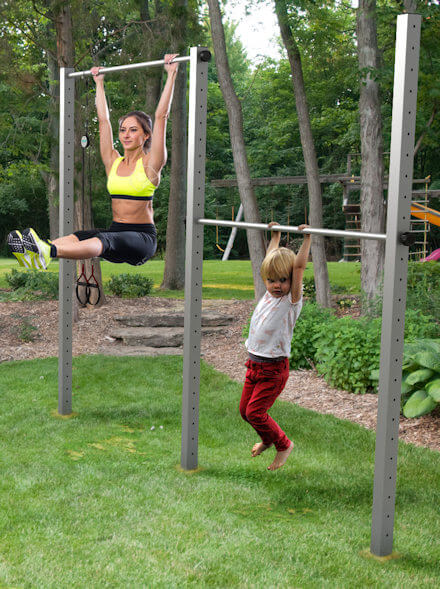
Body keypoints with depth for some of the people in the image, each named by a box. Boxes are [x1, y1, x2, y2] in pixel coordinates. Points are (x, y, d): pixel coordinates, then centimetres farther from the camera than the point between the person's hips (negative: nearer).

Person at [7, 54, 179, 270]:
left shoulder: (150, 163, -1)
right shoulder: (113, 161, 13)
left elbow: (161, 116, -5)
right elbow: (103, 119, 20)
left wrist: (171, 75, -5)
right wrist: (99, 83, 27)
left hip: (142, 237, -5)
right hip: (116, 228, 6)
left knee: (104, 241, -36)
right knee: (76, 237, -26)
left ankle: (49, 252, -62)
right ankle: (34, 251, -53)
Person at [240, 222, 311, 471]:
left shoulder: (292, 299, -11)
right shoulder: (269, 294, 6)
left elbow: (299, 266, -21)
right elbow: (271, 259, 17)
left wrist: (307, 239, -23)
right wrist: (275, 236, 21)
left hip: (274, 368, -7)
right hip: (254, 364, 7)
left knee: (255, 411, -8)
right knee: (245, 409, 13)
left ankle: (284, 444, 14)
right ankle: (267, 439, 40)